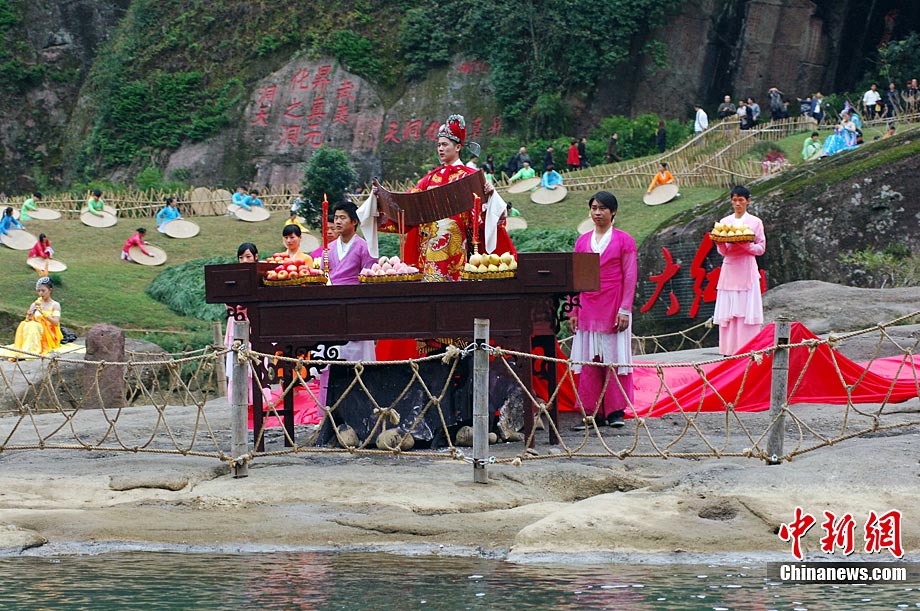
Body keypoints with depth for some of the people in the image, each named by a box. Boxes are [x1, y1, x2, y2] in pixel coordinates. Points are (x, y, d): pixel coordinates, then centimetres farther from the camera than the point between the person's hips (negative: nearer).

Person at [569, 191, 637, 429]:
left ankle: (615, 411, 2)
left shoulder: (624, 240, 2)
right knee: (589, 360, 1)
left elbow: (630, 277, -1)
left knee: (614, 358, -2)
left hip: (613, 309, -3)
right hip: (587, 309, 3)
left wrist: (625, 310, -9)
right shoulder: (582, 241, 12)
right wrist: (573, 311, 6)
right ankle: (593, 412, 4)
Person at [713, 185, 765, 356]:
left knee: (746, 309, -7)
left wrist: (745, 245, -16)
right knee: (728, 311, -2)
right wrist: (720, 243, -13)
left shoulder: (755, 222, 4)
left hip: (746, 270, -3)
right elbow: (723, 251, 9)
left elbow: (761, 248, 2)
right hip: (729, 270, 3)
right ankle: (729, 350, 0)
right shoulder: (724, 222, 12)